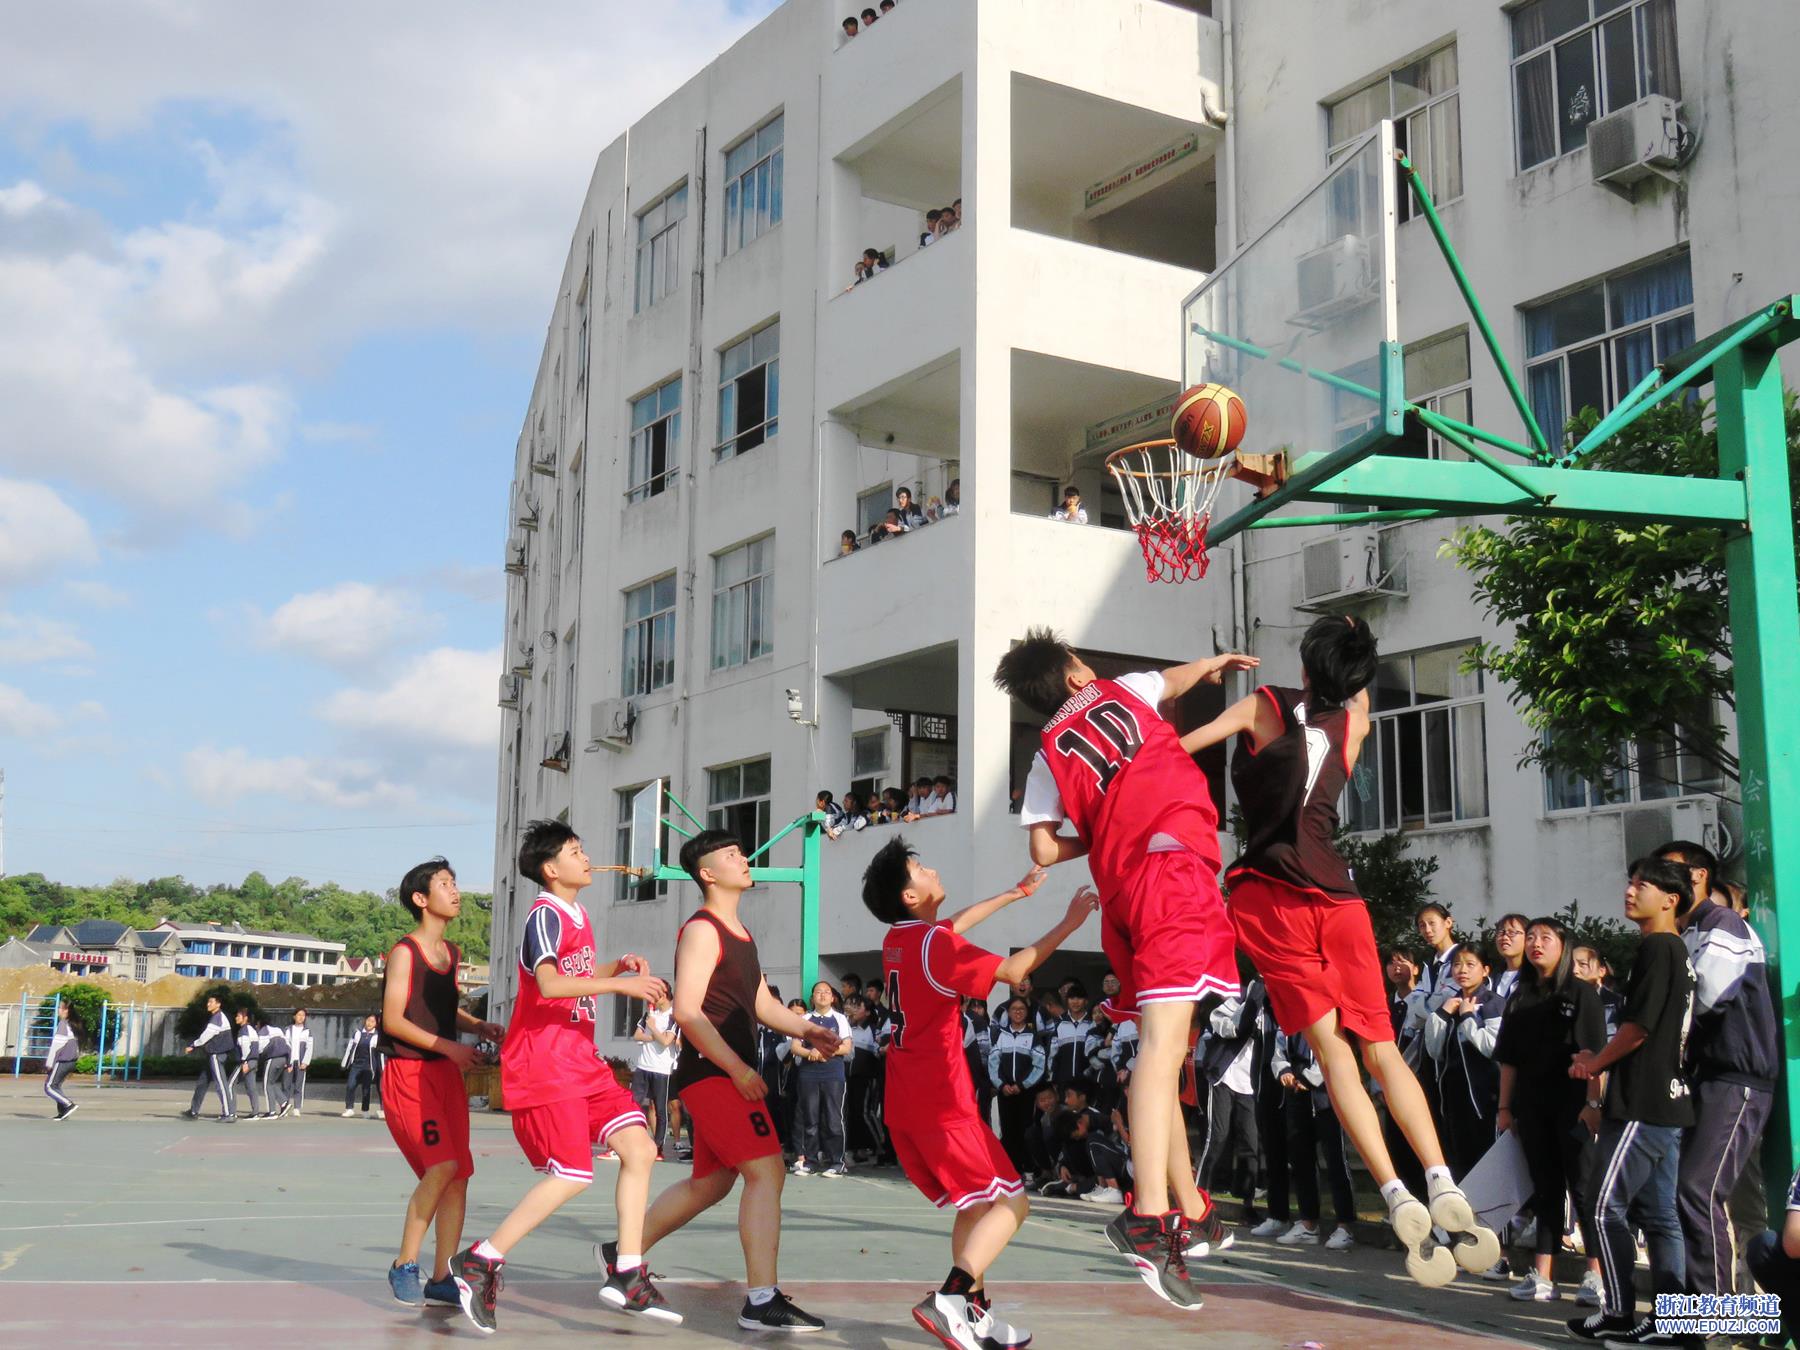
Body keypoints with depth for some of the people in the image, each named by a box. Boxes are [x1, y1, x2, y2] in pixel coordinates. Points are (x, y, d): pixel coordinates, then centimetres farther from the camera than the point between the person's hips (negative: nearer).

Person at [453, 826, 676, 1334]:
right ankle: (480, 1262, -3)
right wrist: (621, 984, -28)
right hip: (543, 1065, -9)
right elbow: (549, 984, -28)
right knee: (572, 1174, -13)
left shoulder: (577, 914, 17)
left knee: (639, 1148, 0)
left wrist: (618, 965, 13)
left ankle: (626, 1275, 3)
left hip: (581, 1062, 9)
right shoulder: (545, 914, -12)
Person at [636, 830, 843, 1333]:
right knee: (766, 1171, -16)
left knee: (710, 1183, 18)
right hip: (711, 1072, -10)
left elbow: (762, 1003, 21)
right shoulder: (702, 930, -11)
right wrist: (739, 1069, -22)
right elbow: (688, 1011, -19)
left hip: (729, 1074, 10)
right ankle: (762, 1302, -17)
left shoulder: (740, 933, 18)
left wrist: (806, 1030, 4)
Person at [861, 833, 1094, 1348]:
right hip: (940, 1102, -9)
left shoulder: (899, 938, 9)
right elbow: (1014, 969, -9)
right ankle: (948, 1300, -19)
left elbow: (955, 924, 30)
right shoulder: (936, 943, -16)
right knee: (1012, 1202, -4)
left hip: (904, 1103, 9)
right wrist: (1069, 923, -1)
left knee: (976, 1205, 17)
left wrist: (1015, 893, 36)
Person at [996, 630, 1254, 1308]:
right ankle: (1148, 1214, -33)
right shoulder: (1121, 691, 16)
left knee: (1162, 1045, 15)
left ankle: (1191, 1208, 22)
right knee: (1164, 1035, -19)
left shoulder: (1048, 756, 19)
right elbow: (1177, 679, 34)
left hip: (1120, 887, 4)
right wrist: (1215, 662, 55)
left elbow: (1045, 850, 11)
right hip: (1175, 863, -4)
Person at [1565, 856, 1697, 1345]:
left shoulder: (1656, 947, -13)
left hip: (1642, 1104, -10)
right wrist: (1603, 1060, 12)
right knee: (1659, 1214, 9)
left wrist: (1596, 1063, -3)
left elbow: (1638, 1025, -18)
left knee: (1606, 1208, -5)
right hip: (1667, 1101, 10)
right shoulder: (1678, 952, 17)